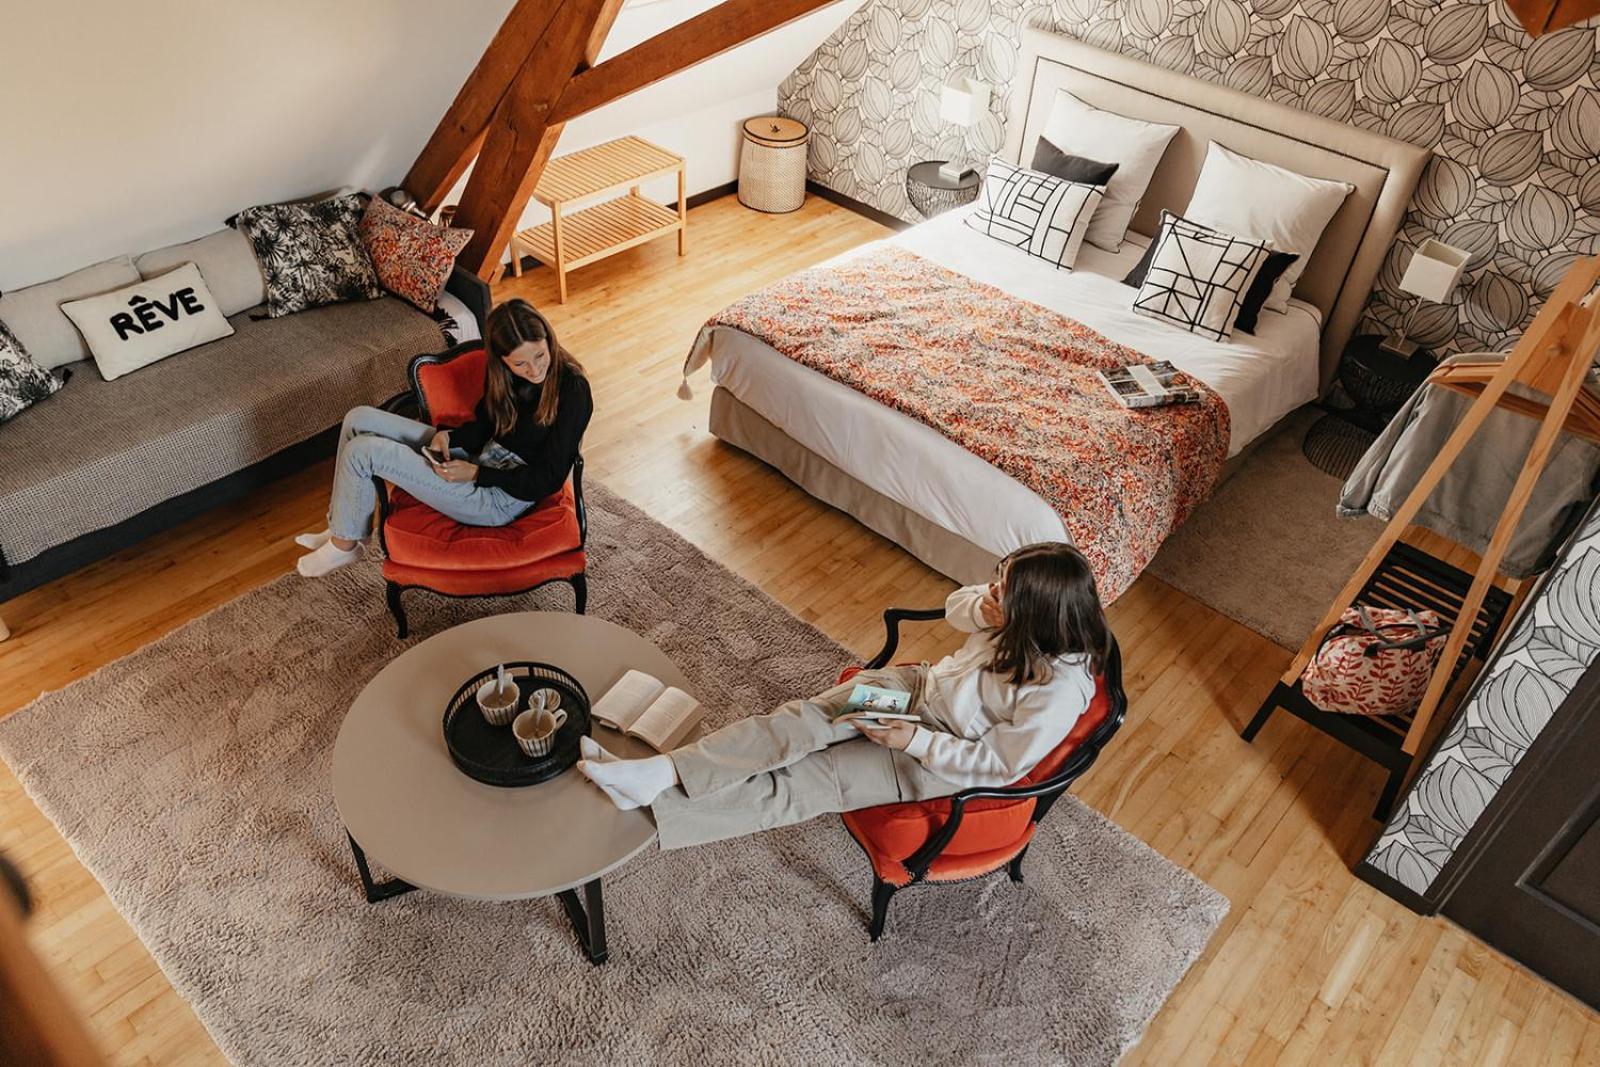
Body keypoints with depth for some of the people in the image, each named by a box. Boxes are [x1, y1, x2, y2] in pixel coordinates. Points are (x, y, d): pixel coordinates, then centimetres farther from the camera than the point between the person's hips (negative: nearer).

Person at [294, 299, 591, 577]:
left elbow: (548, 480, -20)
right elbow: (484, 426, 11)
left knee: (361, 451, -11)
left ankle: (344, 546, 14)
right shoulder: (501, 371, -5)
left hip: (500, 498, -8)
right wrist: (448, 436, -9)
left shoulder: (573, 391, -26)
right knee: (360, 420, 7)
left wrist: (475, 474, -21)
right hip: (479, 458, 8)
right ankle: (342, 526, 21)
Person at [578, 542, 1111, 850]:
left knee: (806, 782, -14)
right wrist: (978, 609, -17)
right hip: (918, 688, 6)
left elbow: (997, 765, -21)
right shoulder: (1023, 615, -12)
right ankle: (659, 771, -24)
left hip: (941, 761, -6)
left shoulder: (1058, 693, -29)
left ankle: (651, 812, -14)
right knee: (800, 721, -19)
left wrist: (913, 740, -22)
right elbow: (957, 605, 6)